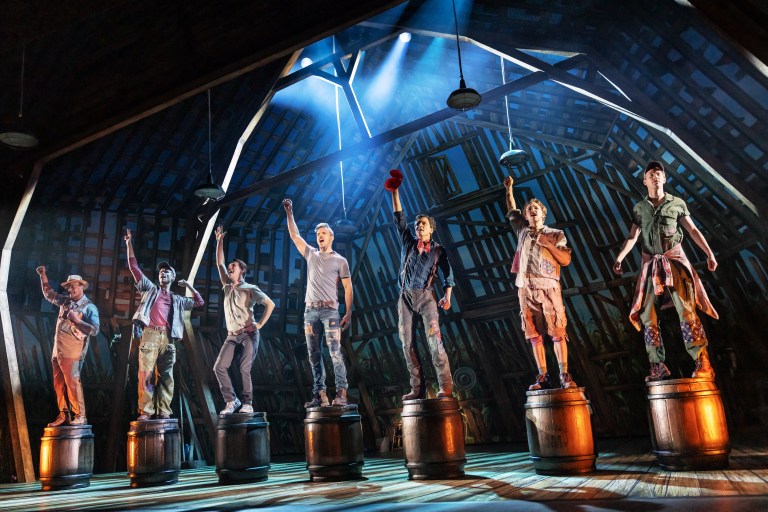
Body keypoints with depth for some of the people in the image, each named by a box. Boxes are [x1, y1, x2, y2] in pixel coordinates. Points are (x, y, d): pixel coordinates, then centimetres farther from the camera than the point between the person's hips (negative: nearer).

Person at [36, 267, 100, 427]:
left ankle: (80, 416, -8)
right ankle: (63, 415, 15)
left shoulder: (89, 307, -5)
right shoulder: (66, 301, 15)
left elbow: (95, 330, -13)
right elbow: (48, 293, 29)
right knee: (59, 384, 8)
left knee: (72, 382, -12)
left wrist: (77, 320, -18)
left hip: (72, 352, -7)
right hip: (57, 350, 7)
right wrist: (43, 275, 20)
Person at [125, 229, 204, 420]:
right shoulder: (150, 289, 19)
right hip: (150, 335, -2)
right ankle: (146, 412, -11)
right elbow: (134, 267, 16)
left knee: (166, 376, -2)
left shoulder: (177, 300, 26)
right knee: (146, 374, -11)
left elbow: (199, 302, 30)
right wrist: (129, 244, 12)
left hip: (167, 338, 3)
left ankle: (164, 412, -3)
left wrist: (188, 285, 26)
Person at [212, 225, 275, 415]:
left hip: (248, 334, -6)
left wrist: (260, 324, -12)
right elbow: (219, 263, 13)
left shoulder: (250, 289, -4)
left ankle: (248, 403, 3)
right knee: (219, 367, -4)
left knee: (244, 369, -8)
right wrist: (219, 241, 9)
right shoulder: (227, 286, 12)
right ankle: (231, 400, 7)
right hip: (232, 335, 6)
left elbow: (270, 304, -8)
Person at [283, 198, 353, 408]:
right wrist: (289, 213, 11)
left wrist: (348, 313, -7)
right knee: (314, 355, 3)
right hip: (310, 311, 5)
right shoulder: (311, 254, 17)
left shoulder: (340, 260, 5)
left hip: (330, 311, -4)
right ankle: (320, 394, 5)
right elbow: (294, 235, 17)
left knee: (335, 352, -11)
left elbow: (348, 288, 1)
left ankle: (341, 393, -12)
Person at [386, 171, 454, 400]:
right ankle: (417, 388, 3)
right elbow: (399, 217, 8)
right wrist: (395, 192, 2)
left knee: (434, 338, -16)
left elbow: (448, 274, 8)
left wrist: (447, 296, -4)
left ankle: (445, 386, -18)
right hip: (405, 296, 3)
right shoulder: (408, 241, 13)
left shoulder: (438, 250, 7)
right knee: (407, 341, -1)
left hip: (426, 296, -3)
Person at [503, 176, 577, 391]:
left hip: (548, 286, -3)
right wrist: (509, 189, 25)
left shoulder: (556, 234, 10)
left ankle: (564, 376, -6)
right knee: (534, 334, 0)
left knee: (557, 332, -8)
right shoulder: (523, 231, 18)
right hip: (526, 287, 3)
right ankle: (543, 377, 3)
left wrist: (548, 243, -6)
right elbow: (512, 210, 28)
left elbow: (566, 260, 3)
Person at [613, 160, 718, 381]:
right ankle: (658, 366, 2)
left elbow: (693, 230, 6)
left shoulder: (677, 203, 7)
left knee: (686, 309, -15)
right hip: (650, 263, 3)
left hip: (674, 258, -2)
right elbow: (632, 237, 6)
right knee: (647, 315, -2)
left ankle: (702, 363, -15)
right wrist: (619, 258, -7)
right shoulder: (639, 208, 11)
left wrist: (709, 253, -3)